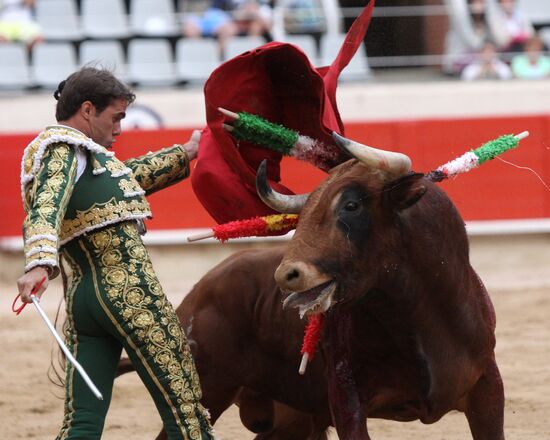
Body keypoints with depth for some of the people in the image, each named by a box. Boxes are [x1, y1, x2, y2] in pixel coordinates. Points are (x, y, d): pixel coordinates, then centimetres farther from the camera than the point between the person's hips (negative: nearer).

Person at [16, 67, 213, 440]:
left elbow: (131, 175, 40)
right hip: (130, 290, -10)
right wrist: (40, 263, -40)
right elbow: (46, 208, -23)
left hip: (80, 298, 10)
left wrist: (184, 154, 51)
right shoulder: (63, 148, -5)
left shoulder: (68, 151, 24)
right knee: (184, 407, -4)